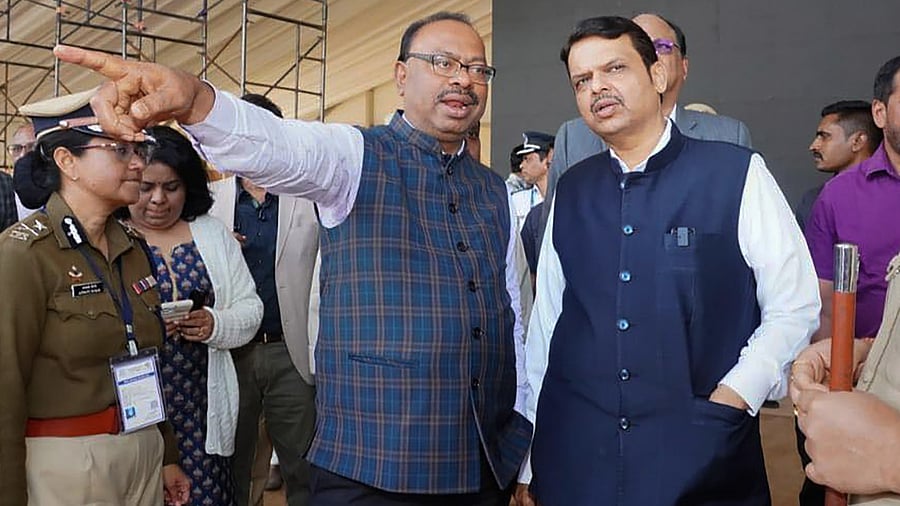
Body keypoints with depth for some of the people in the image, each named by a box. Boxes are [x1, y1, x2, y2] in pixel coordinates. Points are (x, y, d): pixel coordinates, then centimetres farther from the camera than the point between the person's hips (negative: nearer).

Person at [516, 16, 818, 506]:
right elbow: (545, 320, 5)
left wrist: (731, 401, -13)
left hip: (701, 459, -3)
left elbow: (794, 308, -2)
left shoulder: (737, 174, -5)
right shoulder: (571, 191, 5)